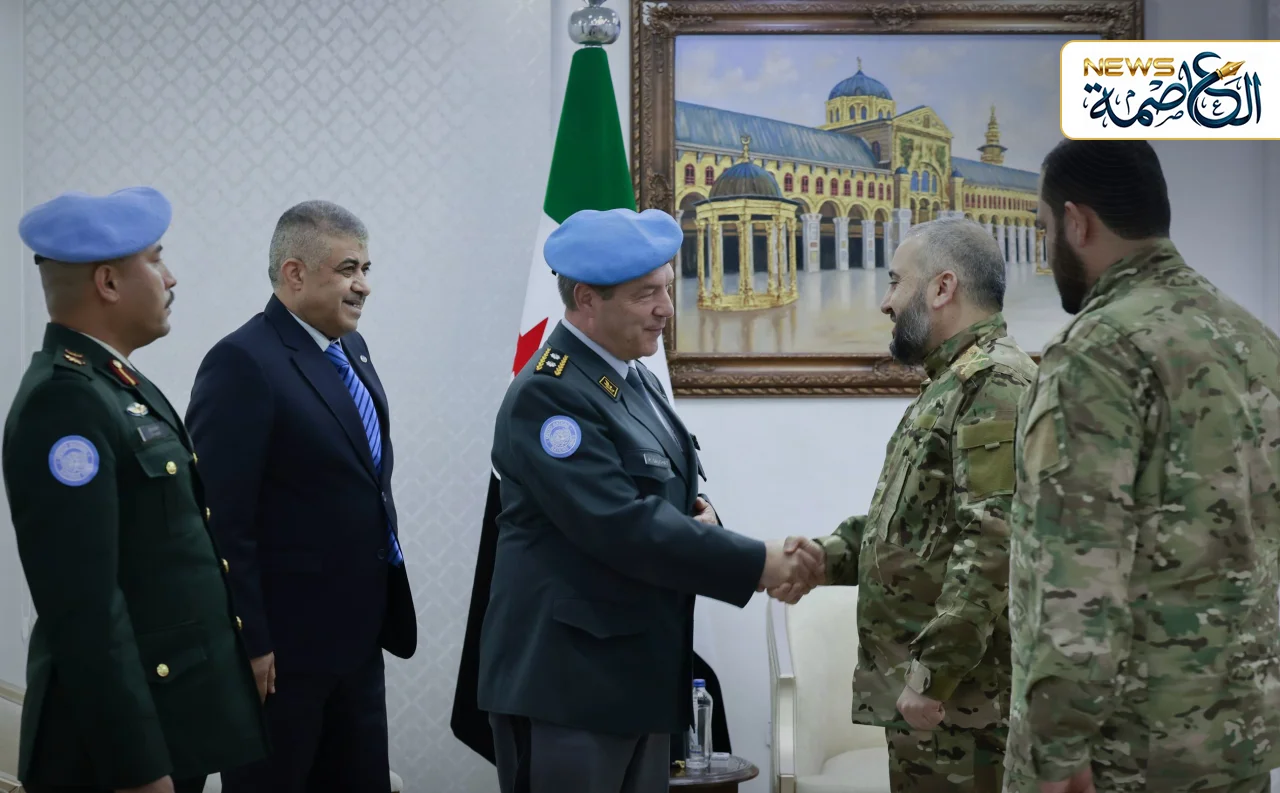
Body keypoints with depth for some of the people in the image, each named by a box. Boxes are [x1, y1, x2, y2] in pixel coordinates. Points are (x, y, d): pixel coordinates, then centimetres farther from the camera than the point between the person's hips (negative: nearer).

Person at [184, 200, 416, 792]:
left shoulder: (350, 350, 10)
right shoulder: (243, 363, -17)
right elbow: (222, 518, -20)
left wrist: (383, 608, 15)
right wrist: (248, 643, -19)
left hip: (357, 633, 8)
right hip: (283, 644, -8)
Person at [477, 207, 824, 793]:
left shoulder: (634, 376, 12)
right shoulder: (547, 395, -17)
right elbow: (623, 524, -25)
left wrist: (697, 512, -3)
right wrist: (758, 565, -22)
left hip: (641, 671, 9)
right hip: (566, 678, -9)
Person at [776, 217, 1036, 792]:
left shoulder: (995, 383, -14)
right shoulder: (952, 383, 19)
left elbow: (993, 542, -23)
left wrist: (933, 673, -23)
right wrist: (823, 558, 6)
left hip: (958, 692, -10)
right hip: (920, 680, 10)